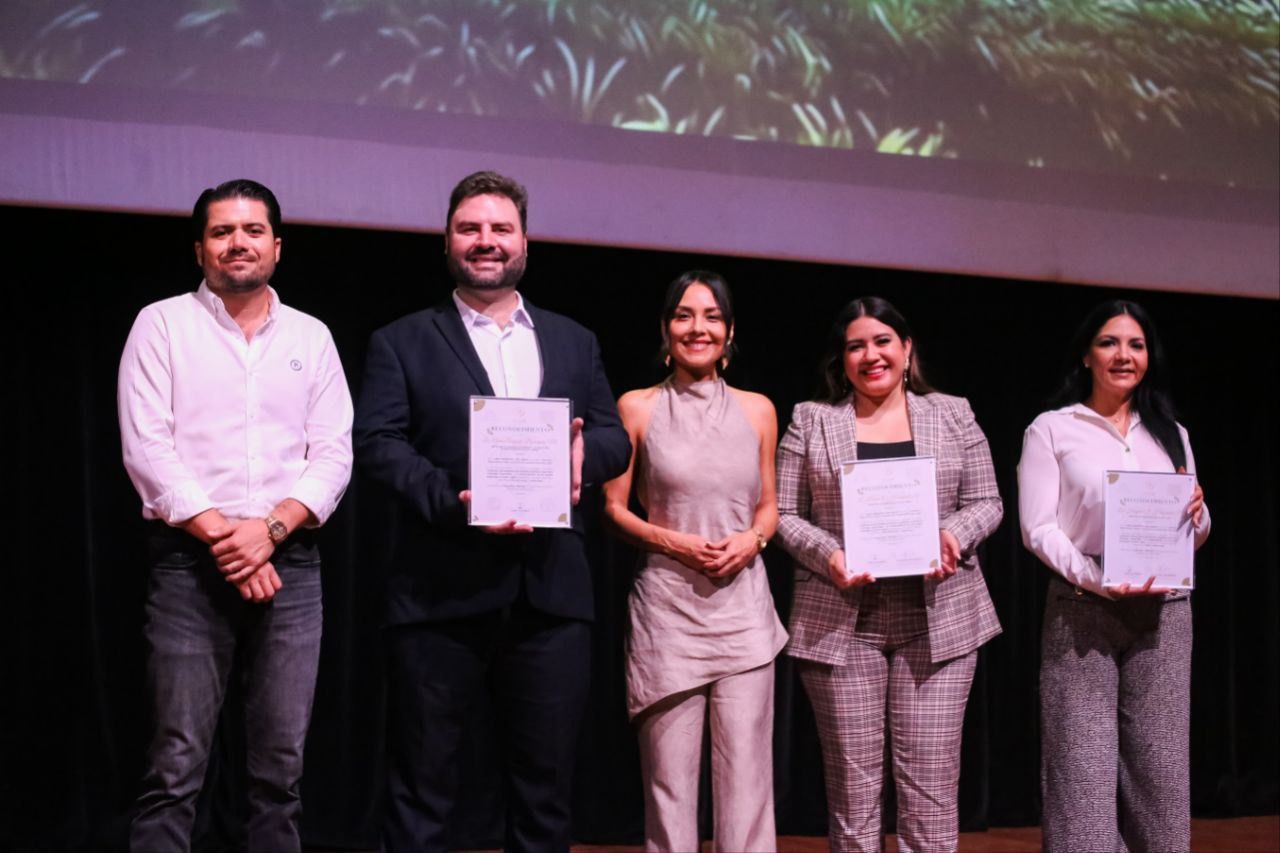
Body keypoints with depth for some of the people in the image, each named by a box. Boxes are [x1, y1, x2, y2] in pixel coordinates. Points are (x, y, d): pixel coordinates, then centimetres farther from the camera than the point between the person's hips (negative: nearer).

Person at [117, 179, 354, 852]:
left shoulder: (311, 337, 13)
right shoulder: (162, 325, 6)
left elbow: (333, 455, 6)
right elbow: (146, 446, -3)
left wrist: (270, 529, -9)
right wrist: (220, 534, -11)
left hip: (289, 563, 3)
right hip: (189, 562, -2)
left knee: (281, 764, 3)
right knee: (176, 764, -6)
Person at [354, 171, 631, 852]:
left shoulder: (574, 343, 17)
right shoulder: (401, 343, 7)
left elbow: (617, 438, 12)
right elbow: (377, 442, -4)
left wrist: (587, 451, -12)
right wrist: (451, 503, -19)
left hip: (550, 587, 3)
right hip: (441, 589, -3)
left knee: (546, 778, 9)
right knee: (421, 778, 4)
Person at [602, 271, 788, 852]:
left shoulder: (757, 410, 8)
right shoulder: (637, 407, 1)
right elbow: (613, 509, 3)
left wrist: (753, 539, -5)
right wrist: (671, 542, -12)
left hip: (742, 607, 2)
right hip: (667, 605, -2)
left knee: (746, 772, -1)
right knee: (669, 777, 1)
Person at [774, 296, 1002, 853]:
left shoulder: (952, 415, 10)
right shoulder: (810, 420, 7)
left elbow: (986, 502, 9)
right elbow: (783, 514, 4)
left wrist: (955, 535, -11)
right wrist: (828, 555, -13)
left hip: (939, 618, 1)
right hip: (842, 623, 0)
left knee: (932, 776, -1)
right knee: (852, 781, 3)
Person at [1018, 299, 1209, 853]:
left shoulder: (1172, 435, 17)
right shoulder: (1052, 430, 4)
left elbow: (1192, 538, 19)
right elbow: (1038, 527, -4)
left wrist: (1196, 514, -4)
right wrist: (1096, 579, -18)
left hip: (1163, 612, 4)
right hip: (1082, 610, -3)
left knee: (1161, 766, 2)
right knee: (1083, 768, -7)